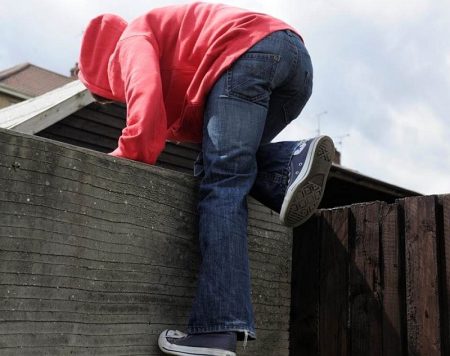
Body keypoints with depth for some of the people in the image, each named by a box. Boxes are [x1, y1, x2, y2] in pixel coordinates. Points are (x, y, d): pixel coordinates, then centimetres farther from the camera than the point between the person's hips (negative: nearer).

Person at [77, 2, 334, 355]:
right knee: (236, 164, 18)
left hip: (249, 52, -8)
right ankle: (297, 162, -12)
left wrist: (131, 155, -2)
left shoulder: (133, 39, 18)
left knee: (222, 181, -12)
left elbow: (146, 94, -6)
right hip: (297, 54, 8)